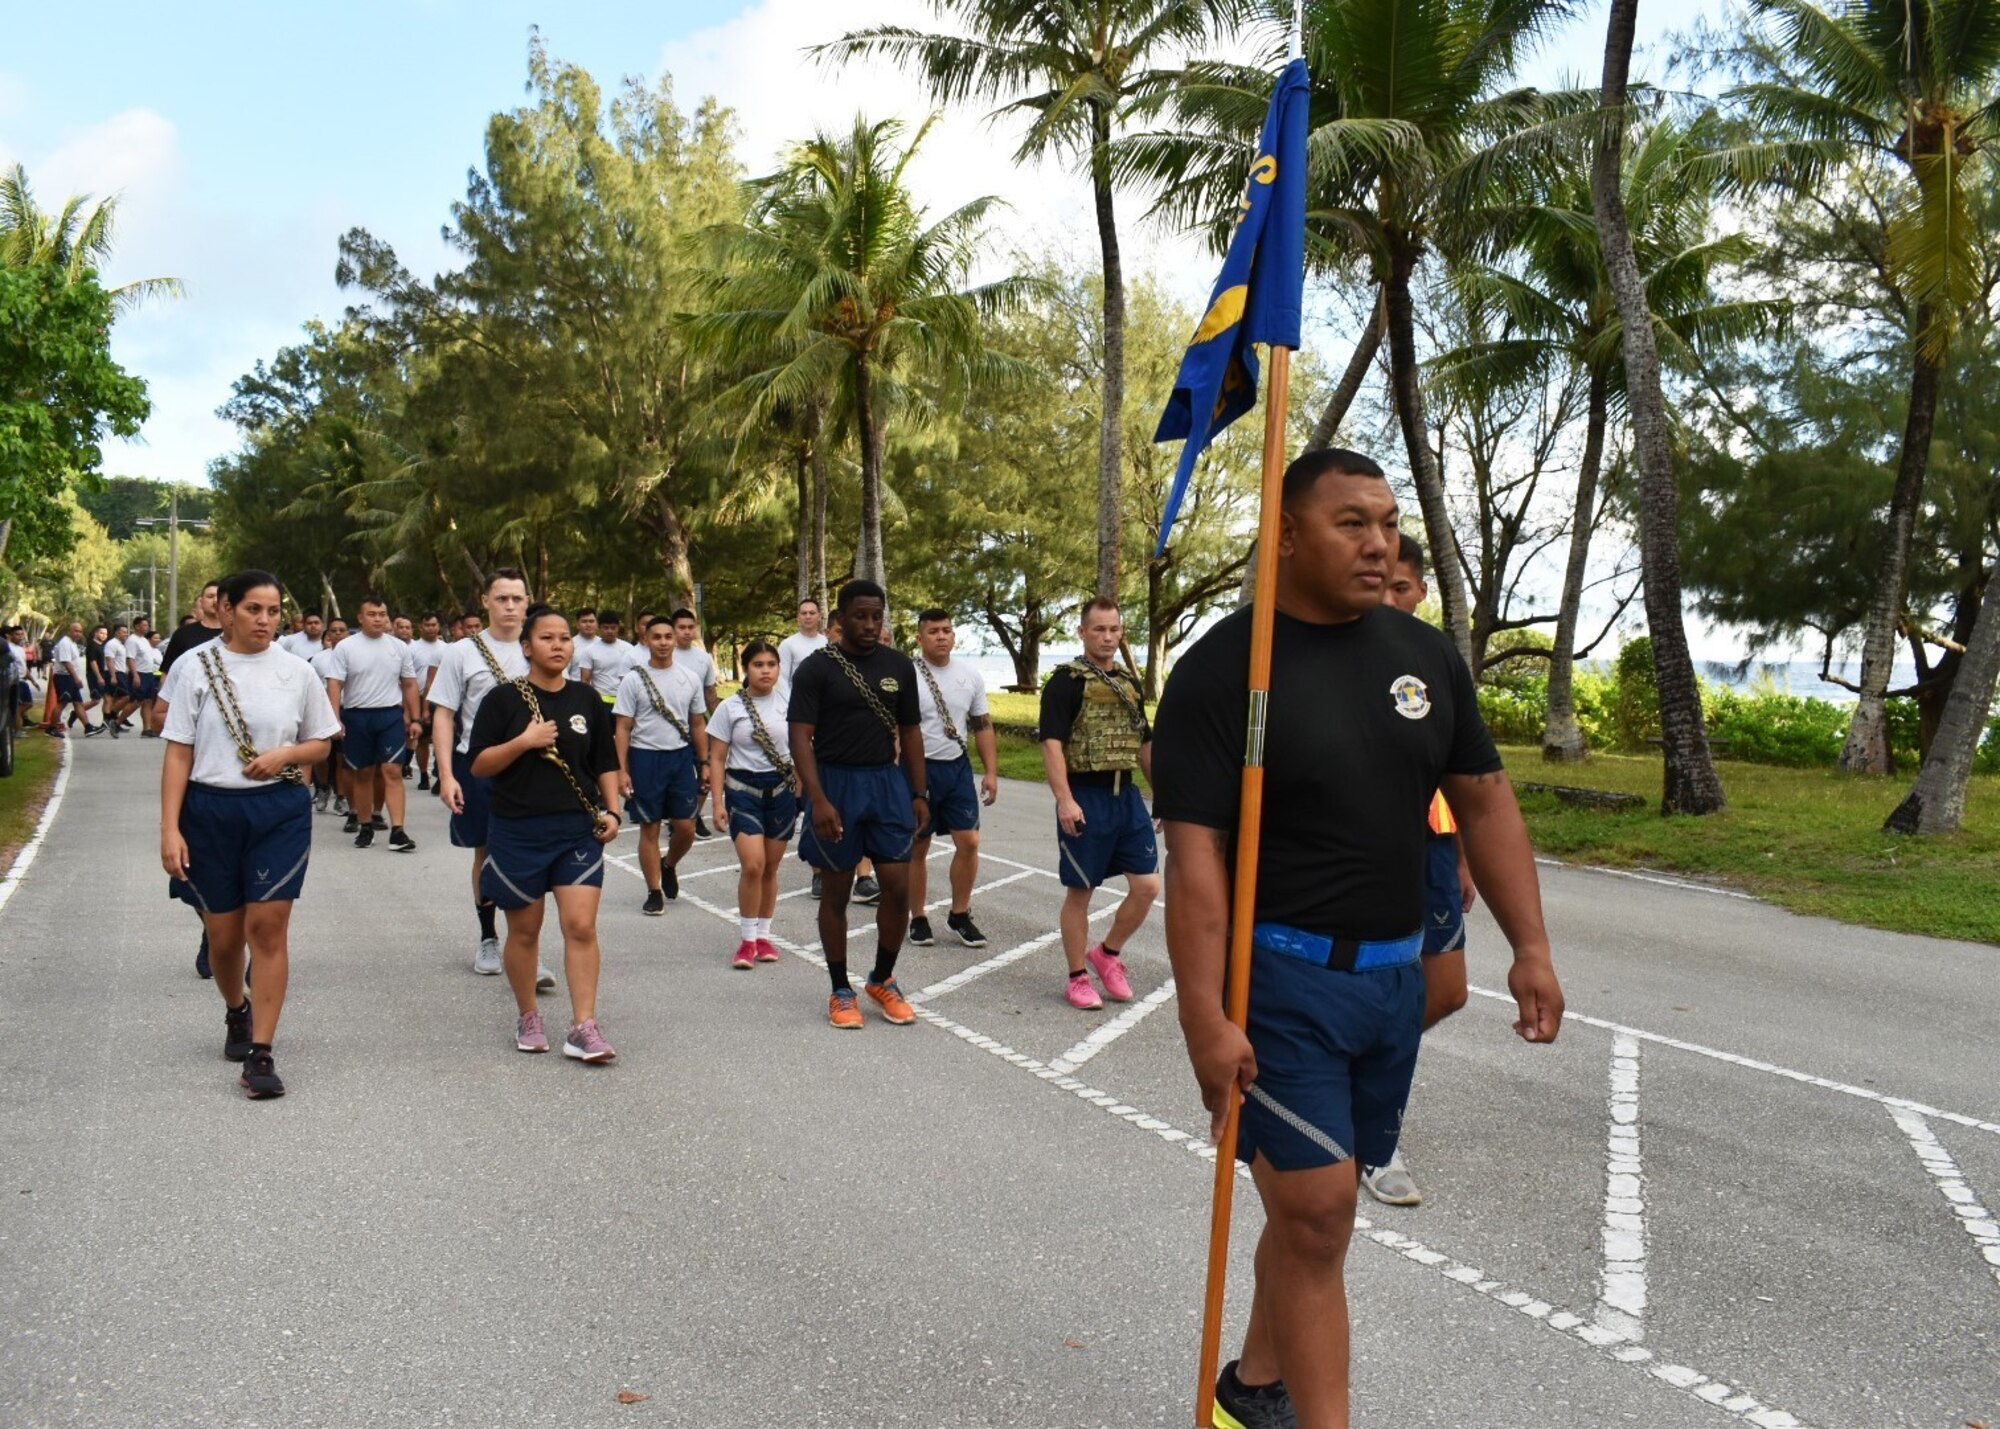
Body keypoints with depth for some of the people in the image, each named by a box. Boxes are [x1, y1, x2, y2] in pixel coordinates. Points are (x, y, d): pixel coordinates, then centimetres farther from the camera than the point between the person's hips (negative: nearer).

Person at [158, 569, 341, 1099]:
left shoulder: (295, 671, 2)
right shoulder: (194, 666, -2)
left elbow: (321, 744, 11)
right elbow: (178, 754, -2)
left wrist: (286, 755, -11)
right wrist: (170, 828, -7)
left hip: (280, 810, 0)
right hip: (210, 810, 0)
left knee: (268, 925, -7)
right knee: (223, 934, 10)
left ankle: (261, 1052, -1)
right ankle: (237, 1012, 41)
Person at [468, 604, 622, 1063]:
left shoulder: (587, 699, 7)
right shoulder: (503, 699, -2)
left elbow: (605, 764, 12)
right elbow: (478, 765, -5)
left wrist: (612, 810, 0)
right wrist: (524, 741, -17)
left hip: (578, 830, 1)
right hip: (517, 831, -1)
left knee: (581, 926, -9)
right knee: (524, 930, 10)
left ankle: (583, 1028, -5)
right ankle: (528, 1017, 28)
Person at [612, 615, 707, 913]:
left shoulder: (689, 678, 6)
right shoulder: (633, 680, -2)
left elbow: (698, 725, 11)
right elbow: (623, 728, -3)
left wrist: (705, 763, 6)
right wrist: (621, 770, -10)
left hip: (681, 756, 2)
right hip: (645, 757, -2)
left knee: (686, 826, 0)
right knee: (649, 829, 3)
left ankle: (668, 866, 30)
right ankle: (655, 891, 14)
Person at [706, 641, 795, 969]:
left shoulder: (788, 704, 3)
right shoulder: (730, 708, -3)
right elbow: (717, 759, -1)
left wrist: (802, 794, 10)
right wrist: (718, 803, -7)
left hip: (782, 790, 2)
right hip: (743, 790, -2)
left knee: (771, 868, 7)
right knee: (753, 865, -14)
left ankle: (764, 935, 21)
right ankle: (748, 939, -1)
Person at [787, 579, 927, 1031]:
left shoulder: (899, 667, 6)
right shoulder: (816, 668, -6)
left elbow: (910, 732, 12)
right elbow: (800, 737, -11)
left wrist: (919, 794, 7)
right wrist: (818, 800, -20)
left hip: (888, 782, 3)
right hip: (836, 784, -3)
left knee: (898, 888, 0)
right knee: (836, 892, 6)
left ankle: (883, 981, 20)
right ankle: (841, 991, 19)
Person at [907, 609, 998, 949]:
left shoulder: (970, 676, 4)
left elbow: (983, 726, 10)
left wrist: (991, 772, 3)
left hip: (957, 767, 4)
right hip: (918, 768, -4)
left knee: (968, 841, 0)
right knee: (917, 847, 7)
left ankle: (959, 915, 16)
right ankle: (918, 919, 20)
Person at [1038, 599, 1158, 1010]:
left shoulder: (1129, 683, 13)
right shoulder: (1066, 680, -7)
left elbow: (1144, 745, 20)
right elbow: (1052, 743, -14)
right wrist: (1065, 801, -23)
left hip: (1126, 796, 6)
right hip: (1085, 798, -6)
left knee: (1147, 886, 2)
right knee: (1080, 891, 4)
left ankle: (1108, 953, 24)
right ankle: (1077, 977, 17)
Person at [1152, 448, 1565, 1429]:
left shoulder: (1426, 655, 5)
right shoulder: (1221, 669, -13)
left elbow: (1484, 801, 11)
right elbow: (1194, 857, -17)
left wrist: (1531, 946, 6)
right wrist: (1206, 1019, -22)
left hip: (1395, 975, 6)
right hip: (1279, 977, -6)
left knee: (1315, 1202, 16)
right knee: (1316, 1209, -7)